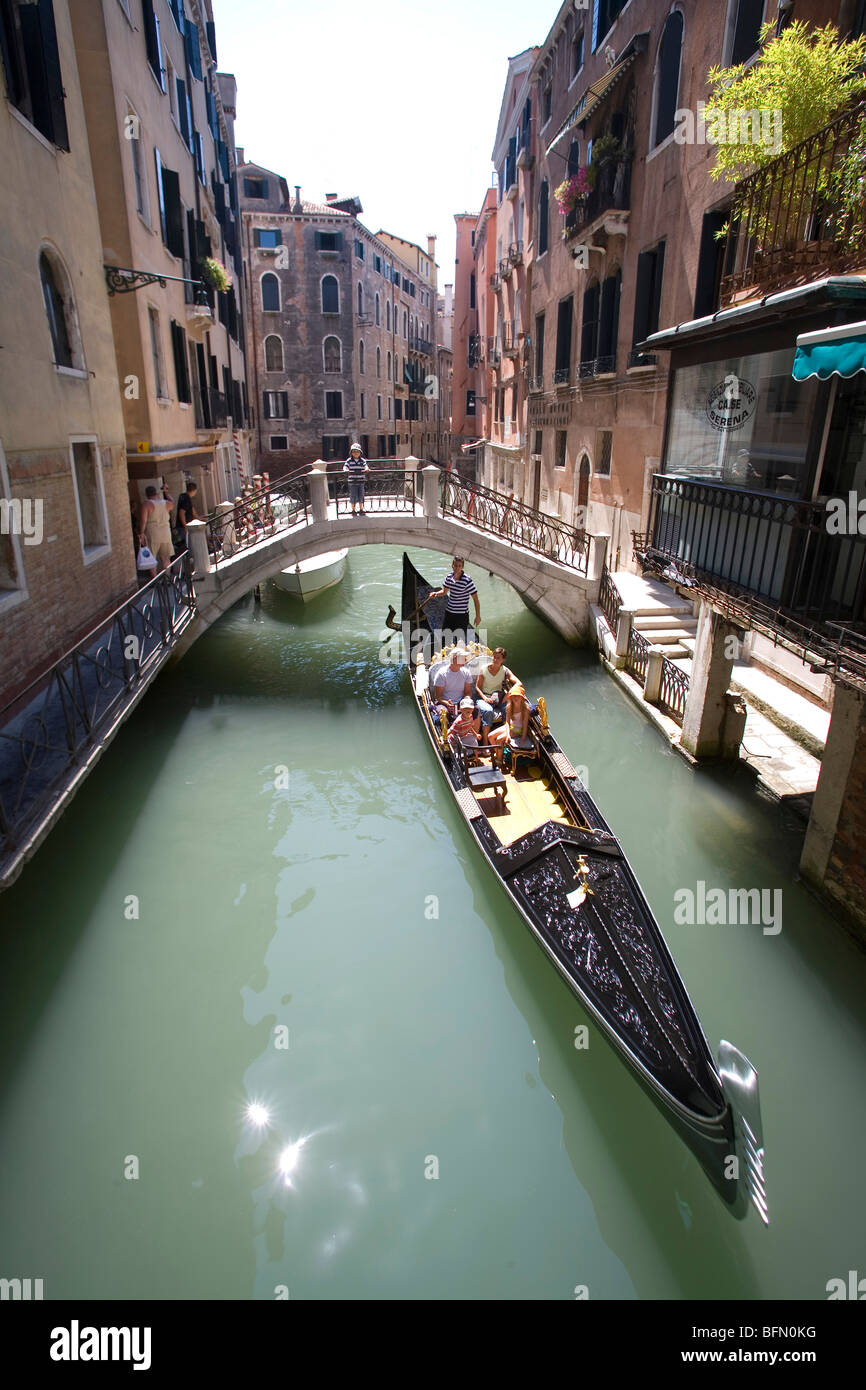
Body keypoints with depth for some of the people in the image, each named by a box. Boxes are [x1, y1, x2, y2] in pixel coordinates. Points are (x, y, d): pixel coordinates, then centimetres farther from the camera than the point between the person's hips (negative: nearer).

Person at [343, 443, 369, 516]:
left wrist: (366, 469, -33)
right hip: (352, 482, -2)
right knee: (353, 496, 2)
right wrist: (346, 470, -34)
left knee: (361, 496, 9)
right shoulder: (349, 460, -1)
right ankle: (353, 510, 14)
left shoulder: (362, 460, 4)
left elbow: (366, 466, -9)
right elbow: (345, 466, -10)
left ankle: (361, 510, 21)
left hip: (361, 482, 2)